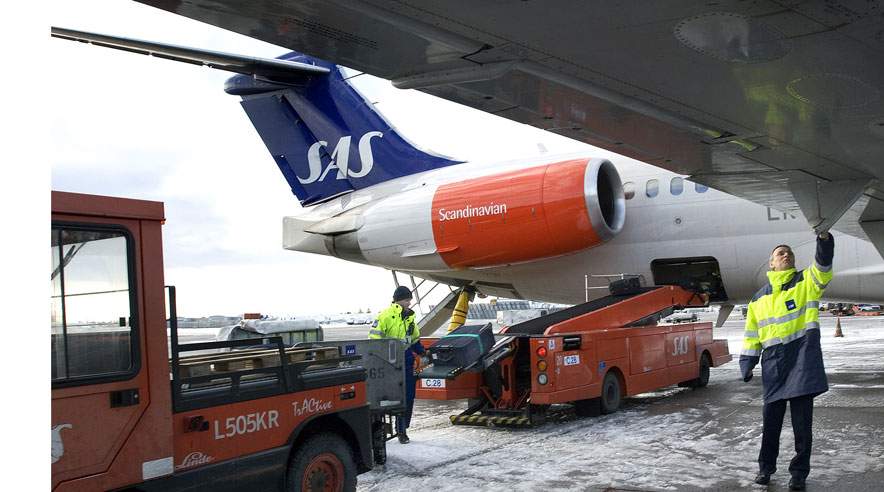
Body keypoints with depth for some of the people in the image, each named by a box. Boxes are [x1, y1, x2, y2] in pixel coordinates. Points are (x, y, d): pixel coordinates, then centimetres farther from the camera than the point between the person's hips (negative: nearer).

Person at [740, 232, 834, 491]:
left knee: (802, 423, 3)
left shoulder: (806, 282, 5)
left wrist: (824, 239, -35)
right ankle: (766, 467, 25)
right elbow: (751, 336, 15)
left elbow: (823, 265, -17)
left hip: (803, 364, -2)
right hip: (773, 367, 2)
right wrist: (746, 365, 7)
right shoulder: (759, 298, 13)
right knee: (771, 420, 8)